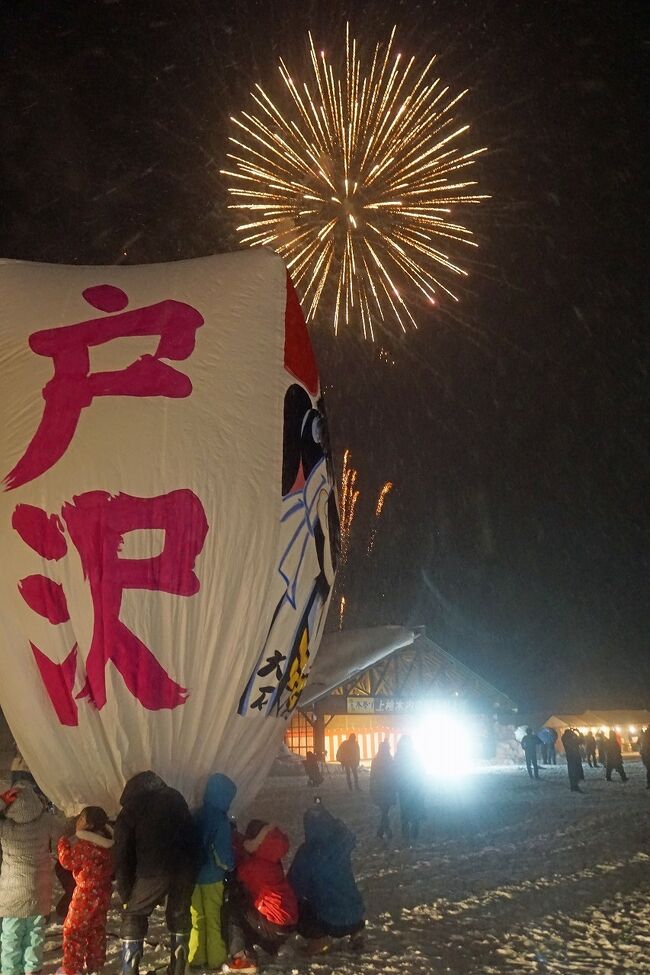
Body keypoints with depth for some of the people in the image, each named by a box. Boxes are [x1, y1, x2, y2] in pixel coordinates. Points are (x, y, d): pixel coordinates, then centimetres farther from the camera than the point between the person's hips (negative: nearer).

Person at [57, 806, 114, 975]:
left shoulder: (84, 844, -23)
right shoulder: (107, 842, 4)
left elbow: (68, 862, -15)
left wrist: (64, 842, -5)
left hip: (86, 893, -8)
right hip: (103, 891, 8)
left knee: (73, 929, 7)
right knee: (97, 929, 18)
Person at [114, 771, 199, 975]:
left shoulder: (130, 809, 10)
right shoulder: (175, 798, 17)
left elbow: (122, 854, 6)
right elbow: (191, 835, 15)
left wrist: (125, 893, 10)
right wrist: (191, 867, 16)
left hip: (152, 870, -3)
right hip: (184, 867, 3)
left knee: (133, 917, 14)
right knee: (180, 917, 18)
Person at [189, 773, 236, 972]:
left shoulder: (195, 815, -3)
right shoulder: (220, 819, -19)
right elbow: (224, 854, -17)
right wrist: (230, 866, 2)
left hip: (193, 875, 5)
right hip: (212, 877, -5)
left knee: (197, 918, 17)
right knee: (214, 919, 10)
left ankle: (196, 958, 24)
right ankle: (216, 959, 19)